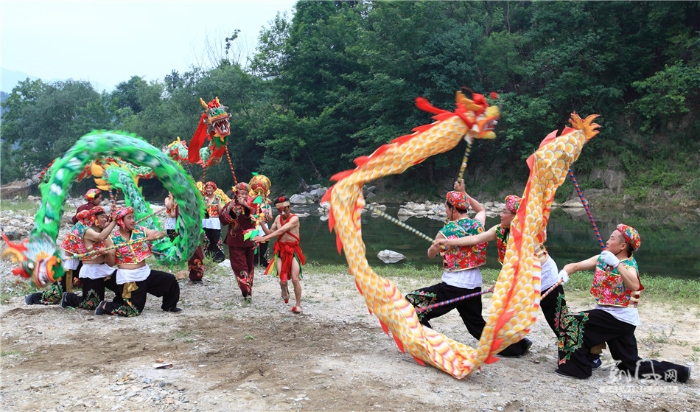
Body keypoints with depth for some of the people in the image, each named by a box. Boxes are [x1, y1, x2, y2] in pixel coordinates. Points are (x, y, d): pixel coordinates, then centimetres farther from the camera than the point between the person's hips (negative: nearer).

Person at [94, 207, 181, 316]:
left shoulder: (140, 230, 1)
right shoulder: (114, 238, -9)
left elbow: (162, 234, 0)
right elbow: (111, 263, -9)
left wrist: (155, 235, -22)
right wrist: (107, 253, -29)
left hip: (145, 272, 5)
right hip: (129, 277, -5)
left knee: (170, 280, 3)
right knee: (134, 310, -5)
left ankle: (169, 306, 23)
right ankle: (105, 306, 15)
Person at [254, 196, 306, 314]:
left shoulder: (294, 218, -13)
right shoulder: (278, 218, 7)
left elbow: (281, 231, -24)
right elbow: (270, 232, 9)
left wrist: (264, 238, -29)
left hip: (293, 250, -3)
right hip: (280, 250, 4)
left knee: (295, 279, -10)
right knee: (283, 280, -7)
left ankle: (298, 304, 7)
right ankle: (285, 291, 30)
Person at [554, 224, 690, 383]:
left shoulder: (629, 264, -15)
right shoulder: (602, 259, 4)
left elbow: (634, 286, -36)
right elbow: (576, 266, -1)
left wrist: (616, 263, -41)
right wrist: (564, 273, -21)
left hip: (619, 317, -8)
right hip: (611, 315, 8)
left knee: (572, 322, -15)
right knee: (631, 364, 14)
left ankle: (577, 368, -4)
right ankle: (676, 372, 23)